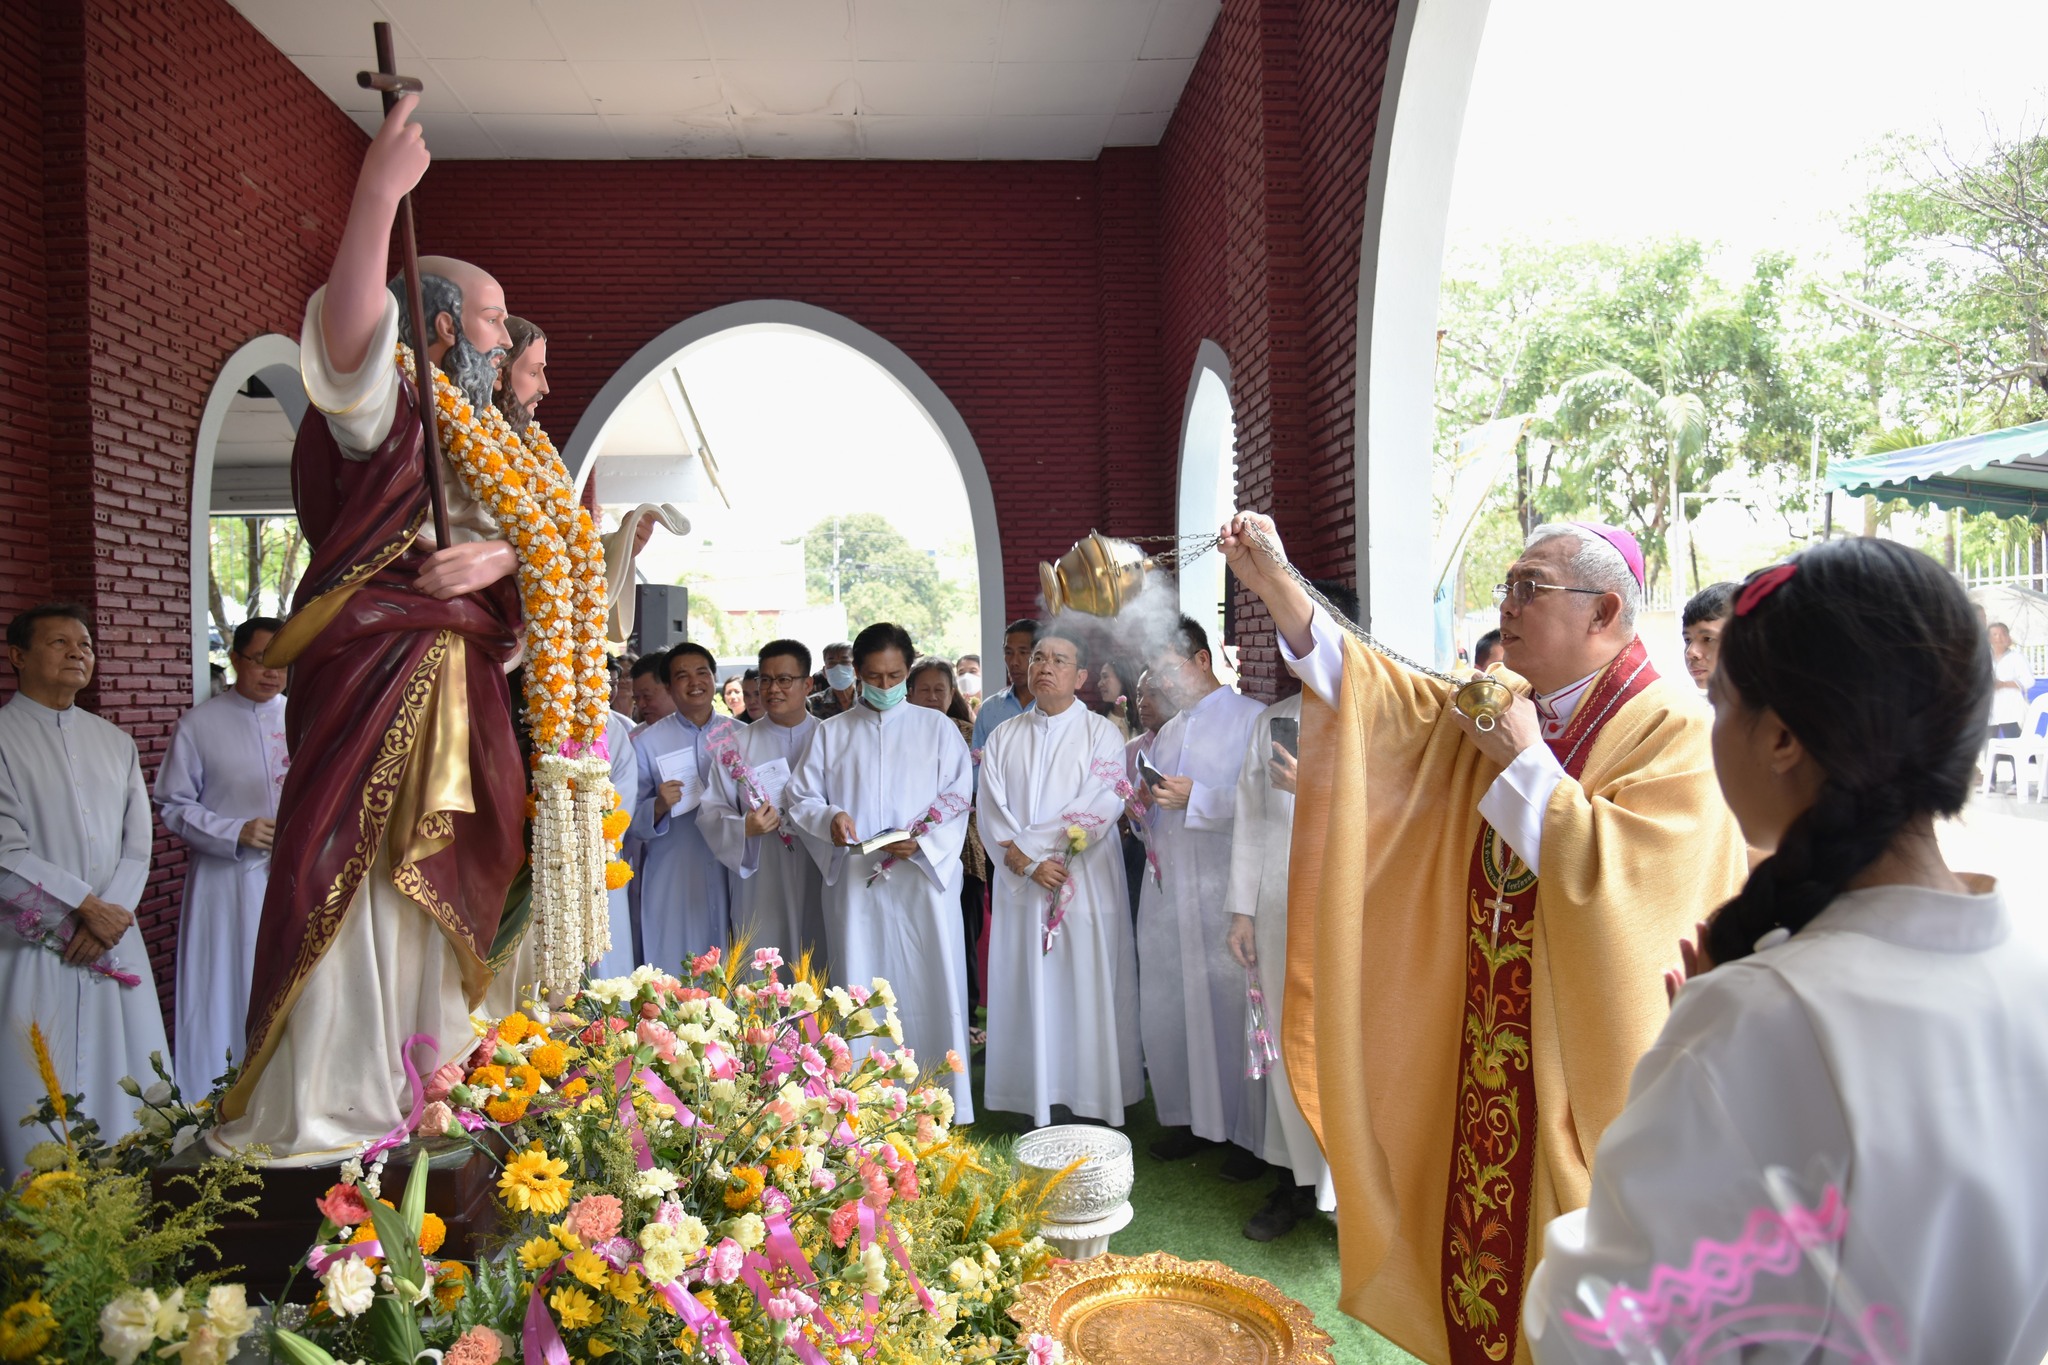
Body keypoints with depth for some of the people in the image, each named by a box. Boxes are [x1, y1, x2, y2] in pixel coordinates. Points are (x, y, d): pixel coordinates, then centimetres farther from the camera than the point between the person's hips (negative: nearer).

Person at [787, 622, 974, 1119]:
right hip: (854, 885, 1)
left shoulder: (938, 728, 10)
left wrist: (922, 841, -14)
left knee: (931, 987, -2)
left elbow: (958, 798, 3)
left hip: (924, 879, -1)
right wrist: (829, 818, -12)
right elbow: (799, 797, 10)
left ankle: (944, 1110, 5)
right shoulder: (832, 733, 13)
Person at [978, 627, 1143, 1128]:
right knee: (1030, 994, 4)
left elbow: (1101, 808, -11)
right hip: (1021, 888, 3)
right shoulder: (1003, 738, 12)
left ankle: (1093, 1103, 9)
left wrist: (1024, 843, -11)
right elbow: (991, 810, 2)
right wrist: (1028, 862, -13)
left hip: (1087, 885, -3)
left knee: (1087, 990, 0)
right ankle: (1040, 1102, 12)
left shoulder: (1102, 734, 2)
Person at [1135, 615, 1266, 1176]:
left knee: (1231, 1008, -3)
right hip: (1168, 891, 7)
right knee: (1168, 1008, 9)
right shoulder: (1167, 732, 18)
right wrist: (1145, 803, 3)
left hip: (1225, 893, -7)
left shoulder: (1251, 719, -6)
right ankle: (1189, 1117, 23)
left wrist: (1196, 798, -19)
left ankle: (1250, 1134, 10)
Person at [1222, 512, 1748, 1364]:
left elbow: (1613, 877, -26)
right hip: (1482, 1065, 6)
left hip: (1584, 1077, -6)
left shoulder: (1673, 734, -13)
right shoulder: (1491, 714, 8)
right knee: (1481, 1260, 15)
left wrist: (1522, 760, -18)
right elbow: (1370, 693, -1)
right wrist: (1276, 586, -11)